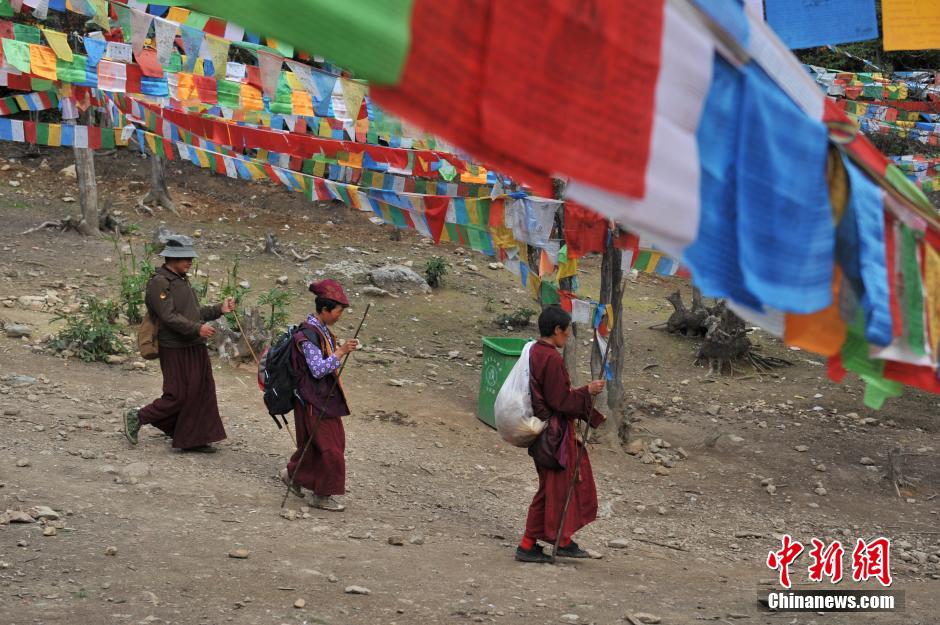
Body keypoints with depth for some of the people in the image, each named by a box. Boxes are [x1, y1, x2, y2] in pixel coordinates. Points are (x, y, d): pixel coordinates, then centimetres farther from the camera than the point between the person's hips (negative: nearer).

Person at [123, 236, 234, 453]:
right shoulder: (159, 282, -14)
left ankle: (195, 439, 15)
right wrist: (197, 328, -27)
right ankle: (137, 418, 10)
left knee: (203, 393, 8)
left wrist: (220, 309, 10)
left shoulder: (182, 280, 17)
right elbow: (169, 317, -22)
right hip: (175, 350, -9)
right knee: (178, 397, -5)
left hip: (195, 348, 9)